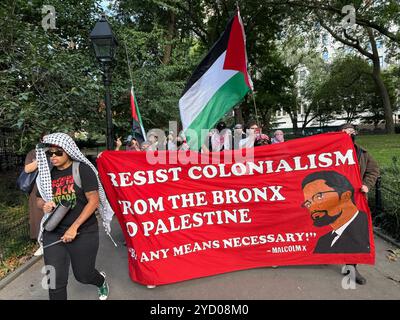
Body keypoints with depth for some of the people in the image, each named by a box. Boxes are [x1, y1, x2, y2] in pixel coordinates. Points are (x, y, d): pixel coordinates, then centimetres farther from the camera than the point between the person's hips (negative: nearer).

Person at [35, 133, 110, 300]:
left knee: (83, 275, 11)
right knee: (55, 281, 3)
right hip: (53, 233, 4)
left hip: (84, 232, -3)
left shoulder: (82, 169, -10)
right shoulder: (47, 173, 4)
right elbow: (39, 199, 16)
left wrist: (74, 227, -16)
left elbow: (93, 201, -13)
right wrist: (44, 205, -8)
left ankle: (101, 280, 47)